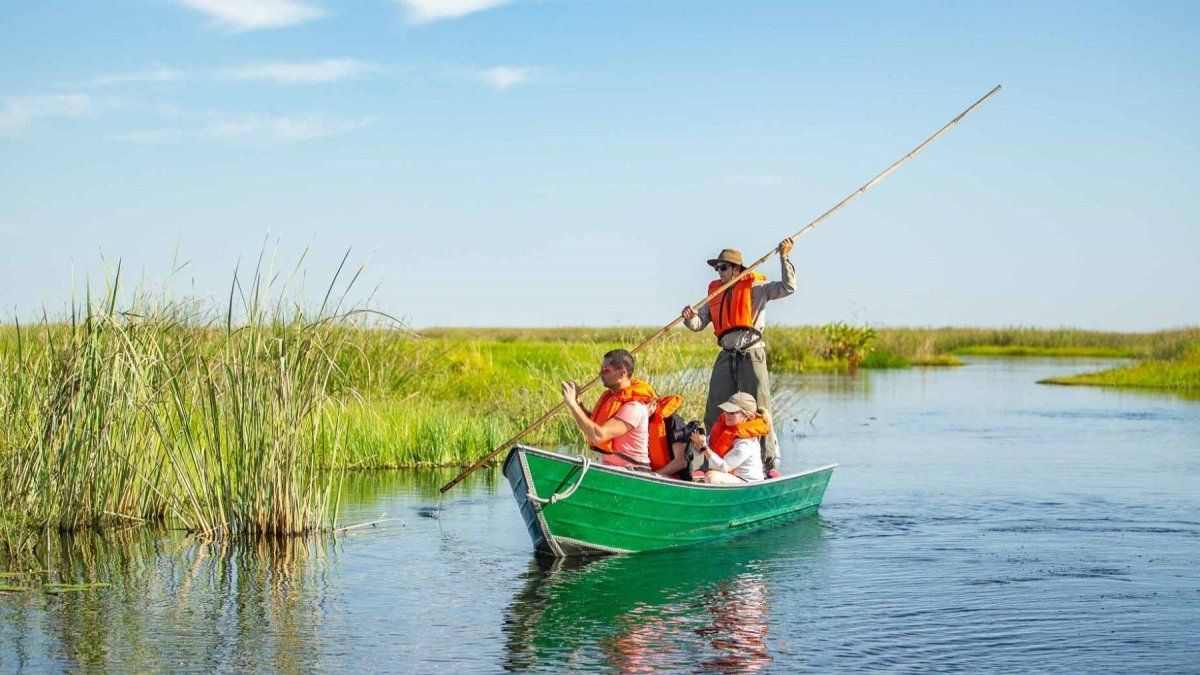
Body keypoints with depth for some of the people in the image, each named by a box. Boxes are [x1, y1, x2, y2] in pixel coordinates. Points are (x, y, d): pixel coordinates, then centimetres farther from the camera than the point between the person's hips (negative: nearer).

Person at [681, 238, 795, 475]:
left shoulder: (755, 287, 2)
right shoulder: (715, 293, 16)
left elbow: (787, 287, -8)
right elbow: (699, 323, 9)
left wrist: (784, 258, -14)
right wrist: (690, 317, -13)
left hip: (751, 355, -5)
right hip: (726, 356, 5)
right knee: (714, 414, 5)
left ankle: (770, 463, 2)